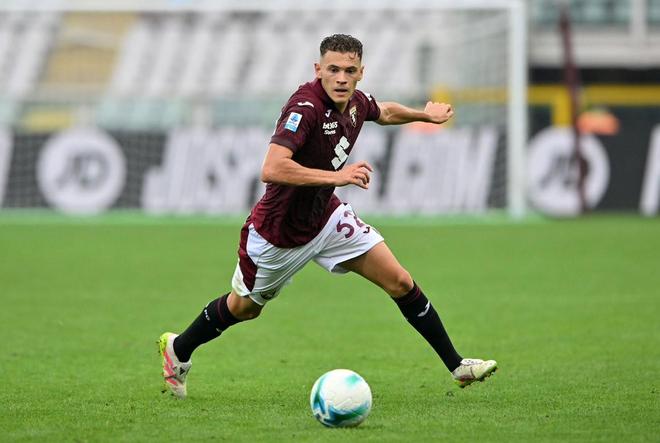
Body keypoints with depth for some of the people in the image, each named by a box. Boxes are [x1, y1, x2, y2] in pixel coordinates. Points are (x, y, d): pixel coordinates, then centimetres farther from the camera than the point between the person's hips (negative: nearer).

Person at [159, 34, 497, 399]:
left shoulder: (356, 103, -7)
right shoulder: (305, 107, -32)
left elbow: (384, 112, 21)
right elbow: (271, 169, -45)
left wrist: (425, 114, 32)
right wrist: (337, 176, -45)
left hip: (326, 216, 6)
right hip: (278, 232, -6)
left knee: (400, 282, -3)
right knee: (243, 308, 16)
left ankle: (456, 365, 8)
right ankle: (177, 349, 43)